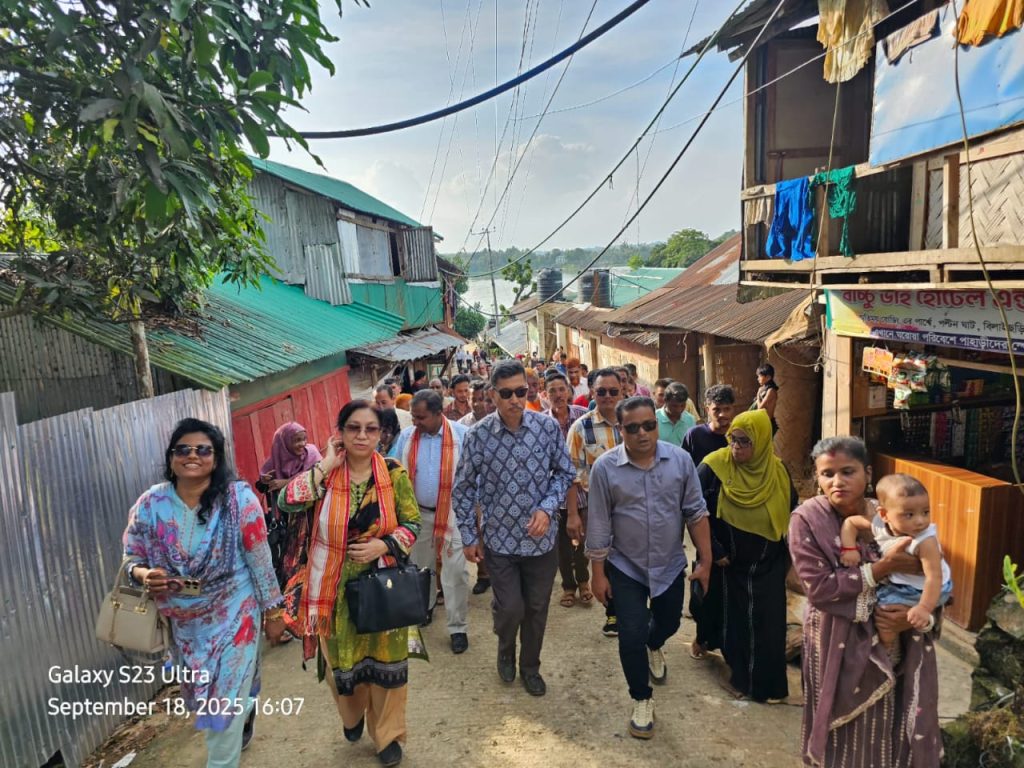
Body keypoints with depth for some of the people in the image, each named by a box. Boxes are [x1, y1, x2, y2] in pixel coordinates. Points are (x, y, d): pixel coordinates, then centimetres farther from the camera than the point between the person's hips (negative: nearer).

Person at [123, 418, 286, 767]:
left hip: (233, 615, -4)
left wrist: (273, 610, -5)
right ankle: (245, 707, 56)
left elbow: (260, 560, -11)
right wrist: (145, 575, -22)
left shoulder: (239, 499, -18)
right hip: (182, 621, 4)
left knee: (223, 702, 1)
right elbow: (132, 558, 1)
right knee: (200, 697, 25)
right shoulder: (149, 505, -10)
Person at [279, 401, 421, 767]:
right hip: (336, 587, 1)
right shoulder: (324, 473, -9)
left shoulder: (394, 473, -9)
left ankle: (389, 735, 37)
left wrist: (382, 545, -20)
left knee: (385, 661, 14)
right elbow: (288, 502, -25)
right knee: (341, 661, 20)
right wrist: (327, 465, -24)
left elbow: (412, 524, -4)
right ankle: (352, 716, 51)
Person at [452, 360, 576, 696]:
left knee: (537, 608, 14)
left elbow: (564, 472, 1)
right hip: (499, 539, -1)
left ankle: (530, 666, 40)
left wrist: (547, 508, -14)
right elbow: (464, 488, -2)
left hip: (541, 537, 2)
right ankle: (506, 649, 38)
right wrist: (469, 536, 0)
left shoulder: (548, 426, -10)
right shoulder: (478, 435, -13)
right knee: (510, 609, 2)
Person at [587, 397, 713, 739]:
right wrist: (598, 573, -6)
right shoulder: (605, 467, -17)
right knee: (631, 636, -2)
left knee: (668, 623, 22)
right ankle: (642, 700, 24)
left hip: (670, 565, 3)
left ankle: (654, 648, 59)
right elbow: (599, 525, -11)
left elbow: (696, 513, -4)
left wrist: (705, 561, -3)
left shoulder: (680, 459, -12)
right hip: (626, 568, -2)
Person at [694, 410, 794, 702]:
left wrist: (786, 555, 6)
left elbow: (791, 514, 8)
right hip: (727, 564, -2)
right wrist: (714, 551, -15)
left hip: (766, 566, 2)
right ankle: (740, 676, 40)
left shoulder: (778, 472, -7)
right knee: (732, 620, 15)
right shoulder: (713, 467, -18)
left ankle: (766, 682, 26)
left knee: (766, 624, 7)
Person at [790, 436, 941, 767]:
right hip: (838, 648, -3)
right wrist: (883, 567, -24)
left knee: (893, 731, 15)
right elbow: (819, 589, -21)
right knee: (844, 736, 12)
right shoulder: (807, 519, -15)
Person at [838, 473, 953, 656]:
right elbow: (850, 522, -5)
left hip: (924, 590, -7)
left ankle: (890, 656, 15)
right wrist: (849, 548, -20)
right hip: (898, 583, 7)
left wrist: (924, 608, -45)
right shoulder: (879, 527, -16)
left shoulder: (926, 541, -32)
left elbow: (934, 576, -36)